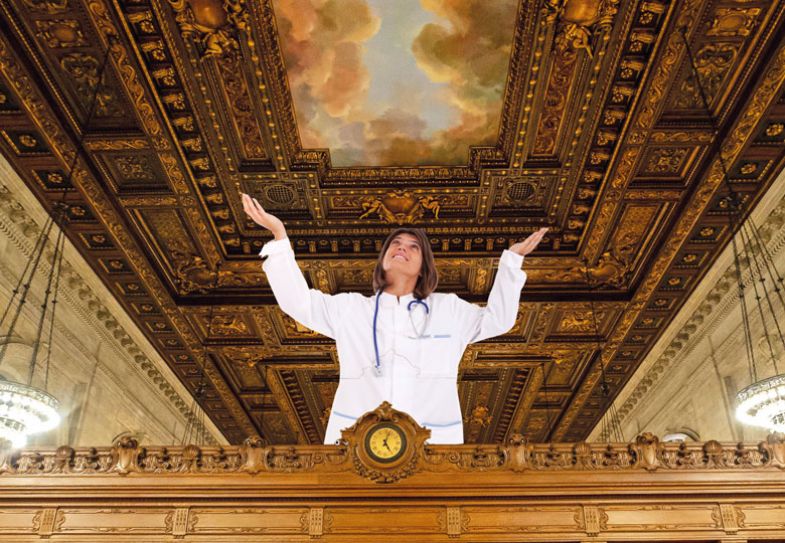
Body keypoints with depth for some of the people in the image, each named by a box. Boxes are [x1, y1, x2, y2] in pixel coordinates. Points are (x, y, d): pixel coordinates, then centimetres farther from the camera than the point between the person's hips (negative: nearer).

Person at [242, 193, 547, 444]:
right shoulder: (350, 307, 17)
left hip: (431, 437, 0)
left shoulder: (447, 308, 19)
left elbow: (497, 318, 21)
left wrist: (511, 259, 17)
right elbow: (298, 301, 12)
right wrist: (279, 235, 7)